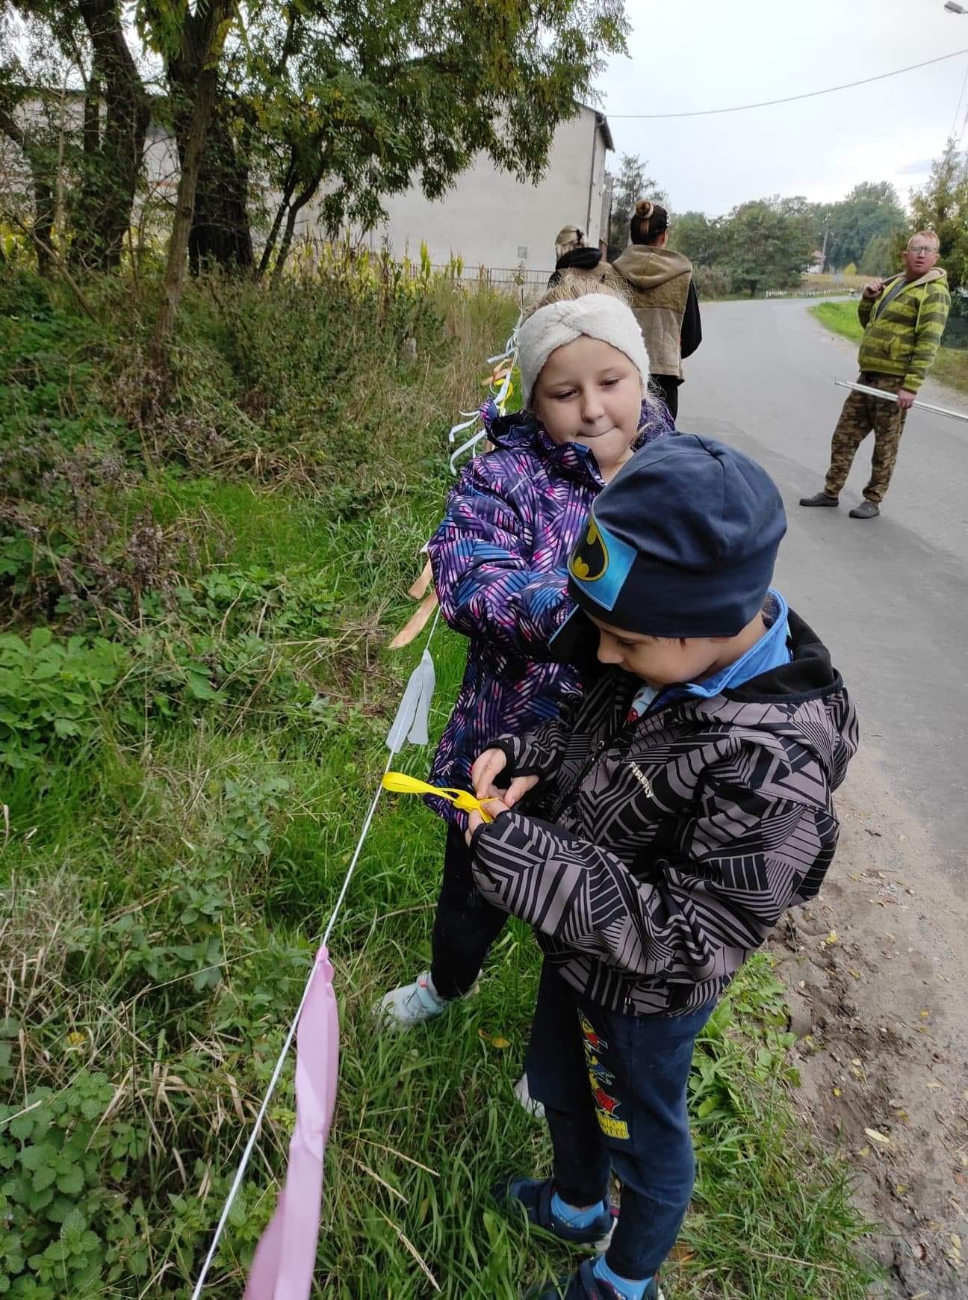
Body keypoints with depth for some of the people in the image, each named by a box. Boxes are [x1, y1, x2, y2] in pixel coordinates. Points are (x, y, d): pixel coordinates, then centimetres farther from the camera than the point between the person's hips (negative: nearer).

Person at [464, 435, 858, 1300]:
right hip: (579, 948, 8)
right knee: (556, 1084, 31)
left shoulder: (771, 766, -38)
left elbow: (695, 936, -32)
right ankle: (578, 1204, 64)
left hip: (646, 992, -7)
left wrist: (530, 860, -36)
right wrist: (530, 755, -14)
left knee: (641, 1130, 23)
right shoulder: (674, 651, -15)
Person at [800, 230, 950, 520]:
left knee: (885, 445, 1)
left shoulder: (934, 292, -8)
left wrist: (911, 386, -24)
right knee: (844, 435, 9)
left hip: (894, 381, -8)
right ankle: (831, 492, 19)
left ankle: (873, 501, 10)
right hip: (868, 376, 8)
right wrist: (868, 298, 7)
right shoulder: (893, 283, 16)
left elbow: (928, 343, -16)